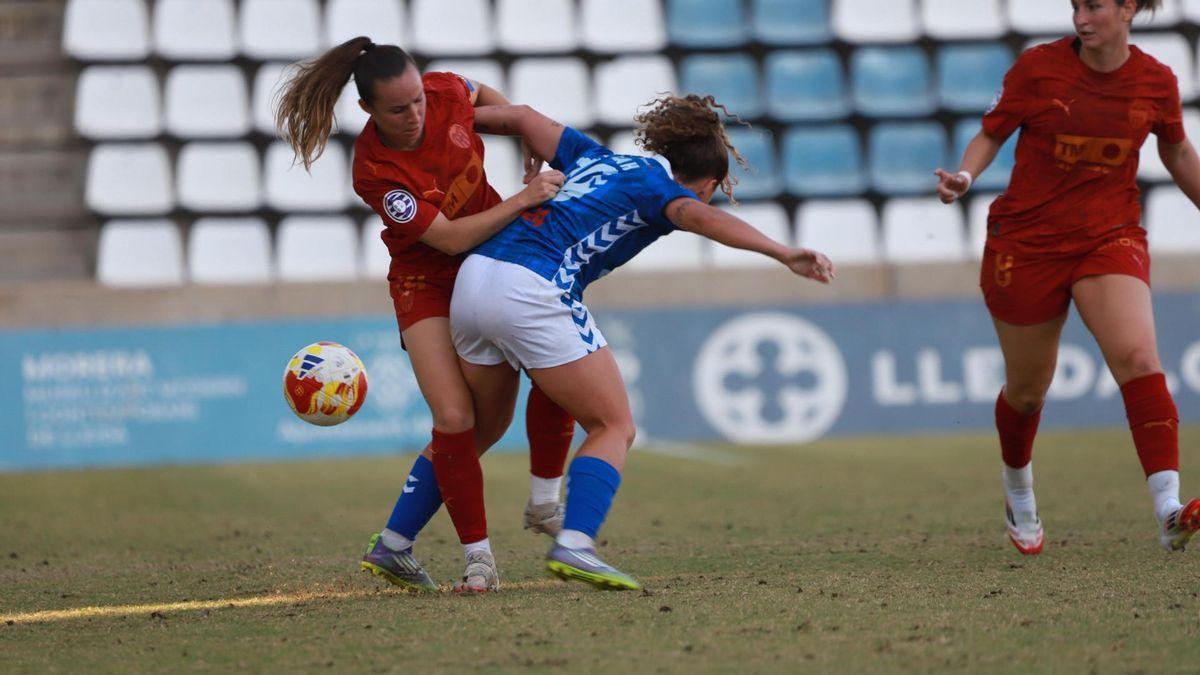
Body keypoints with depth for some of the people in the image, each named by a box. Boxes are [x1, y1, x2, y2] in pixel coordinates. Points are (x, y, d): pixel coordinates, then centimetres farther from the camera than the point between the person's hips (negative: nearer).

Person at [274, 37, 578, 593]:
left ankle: (544, 503, 8)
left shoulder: (445, 92, -16)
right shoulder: (374, 171, -29)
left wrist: (529, 146, -2)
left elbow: (486, 95, 11)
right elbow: (450, 238, -29)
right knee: (456, 419, -18)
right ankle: (478, 557, -4)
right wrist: (523, 200, -31)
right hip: (428, 282, -5)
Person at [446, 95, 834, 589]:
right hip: (532, 291, -8)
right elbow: (704, 219, -15)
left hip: (473, 275, 8)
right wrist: (783, 253, -26)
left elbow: (522, 117, 29)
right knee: (614, 428, 0)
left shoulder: (597, 159, 26)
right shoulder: (661, 191, 6)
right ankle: (573, 545, -21)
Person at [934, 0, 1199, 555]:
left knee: (1139, 359, -25)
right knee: (1027, 389, 11)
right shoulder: (1038, 67, -9)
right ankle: (1018, 490, 44)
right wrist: (964, 177, -20)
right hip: (1027, 242, 0)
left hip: (1111, 237, 1)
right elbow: (991, 134, -1)